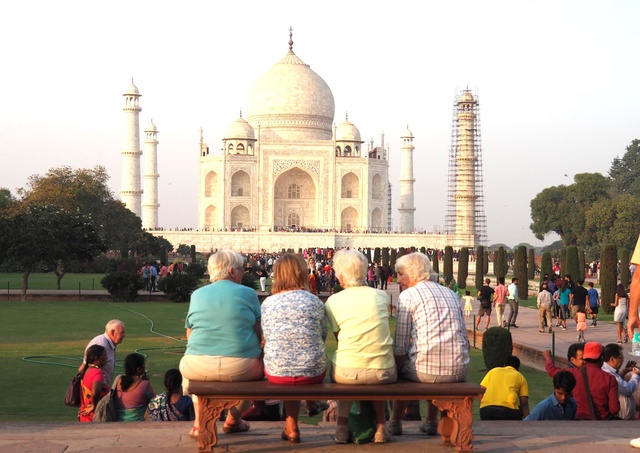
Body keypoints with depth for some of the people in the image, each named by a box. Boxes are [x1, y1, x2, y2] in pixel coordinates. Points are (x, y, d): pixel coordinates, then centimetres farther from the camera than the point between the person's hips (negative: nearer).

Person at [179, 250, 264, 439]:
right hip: (242, 368, -2)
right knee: (258, 363, 33)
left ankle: (200, 422, 27)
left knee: (186, 365, 37)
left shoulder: (197, 294, 7)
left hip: (199, 368, 2)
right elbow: (259, 334, 2)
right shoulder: (248, 293, 0)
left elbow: (189, 334, 14)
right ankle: (233, 419, 37)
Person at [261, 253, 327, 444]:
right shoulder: (314, 301, -3)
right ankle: (291, 425, 41)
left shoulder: (267, 303, -1)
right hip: (313, 373, -1)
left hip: (277, 373, 1)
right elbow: (323, 337, 6)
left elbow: (266, 336, 7)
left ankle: (292, 425, 37)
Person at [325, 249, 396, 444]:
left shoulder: (333, 301, -4)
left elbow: (338, 336, 5)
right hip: (384, 373, 1)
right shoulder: (381, 296, 2)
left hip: (347, 374, -1)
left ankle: (342, 425, 31)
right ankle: (380, 426, 35)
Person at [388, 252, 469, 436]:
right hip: (459, 371, 5)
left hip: (426, 372, -5)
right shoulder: (451, 293, 17)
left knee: (399, 364, 27)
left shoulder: (408, 295, 0)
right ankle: (431, 422, 42)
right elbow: (465, 339, 16)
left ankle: (395, 422, 31)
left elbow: (400, 346, -3)